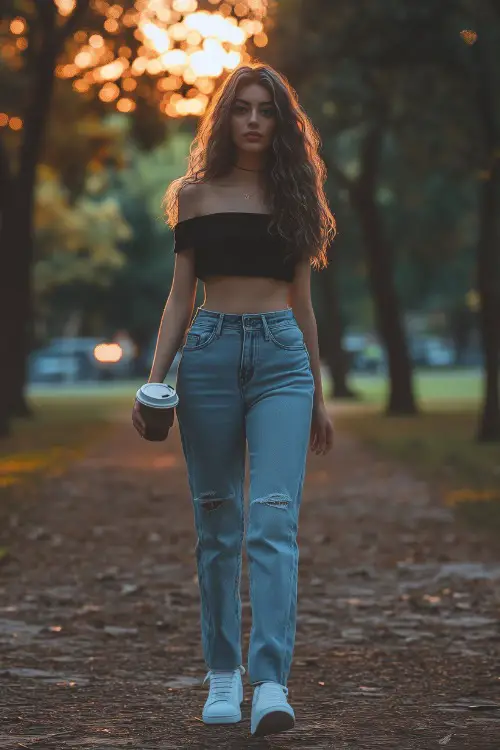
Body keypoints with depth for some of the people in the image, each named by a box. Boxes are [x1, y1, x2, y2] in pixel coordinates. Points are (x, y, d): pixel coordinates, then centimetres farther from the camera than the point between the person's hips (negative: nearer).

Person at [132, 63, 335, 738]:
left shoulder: (294, 195, 12)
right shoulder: (197, 195, 9)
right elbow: (180, 295, 10)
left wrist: (318, 395, 18)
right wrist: (155, 378, -1)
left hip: (281, 357, 0)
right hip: (210, 352, 0)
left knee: (274, 518, -13)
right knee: (218, 522, 4)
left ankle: (271, 684, -21)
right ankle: (223, 676, 14)